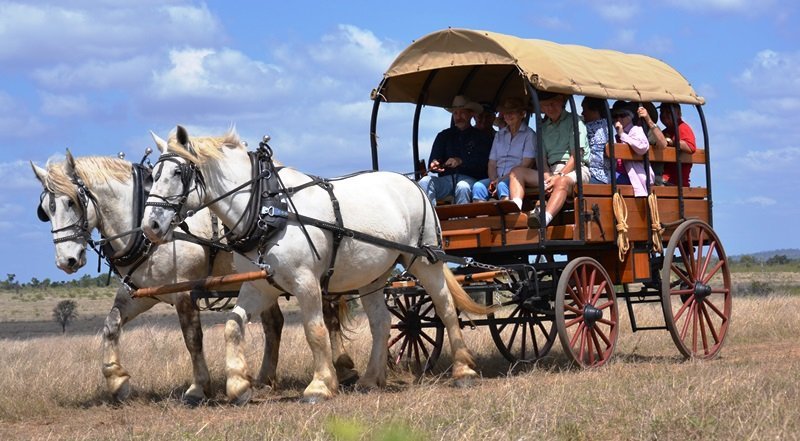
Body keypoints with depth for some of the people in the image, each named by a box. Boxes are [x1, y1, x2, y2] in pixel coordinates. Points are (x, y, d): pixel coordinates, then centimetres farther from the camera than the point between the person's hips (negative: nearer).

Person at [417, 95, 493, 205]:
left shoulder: (481, 137, 14)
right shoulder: (444, 136, 24)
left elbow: (484, 162, -2)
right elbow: (433, 159, 13)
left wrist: (461, 161, -15)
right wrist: (434, 164, -12)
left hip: (470, 178, -3)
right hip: (446, 178, 3)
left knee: (463, 187, -38)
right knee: (425, 182, -27)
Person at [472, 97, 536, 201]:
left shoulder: (529, 134, 7)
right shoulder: (499, 135, 24)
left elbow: (526, 164, -4)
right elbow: (492, 163, 18)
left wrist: (501, 180, -13)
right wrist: (493, 181, -5)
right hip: (498, 179, 5)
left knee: (502, 185, -38)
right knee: (478, 186, -27)